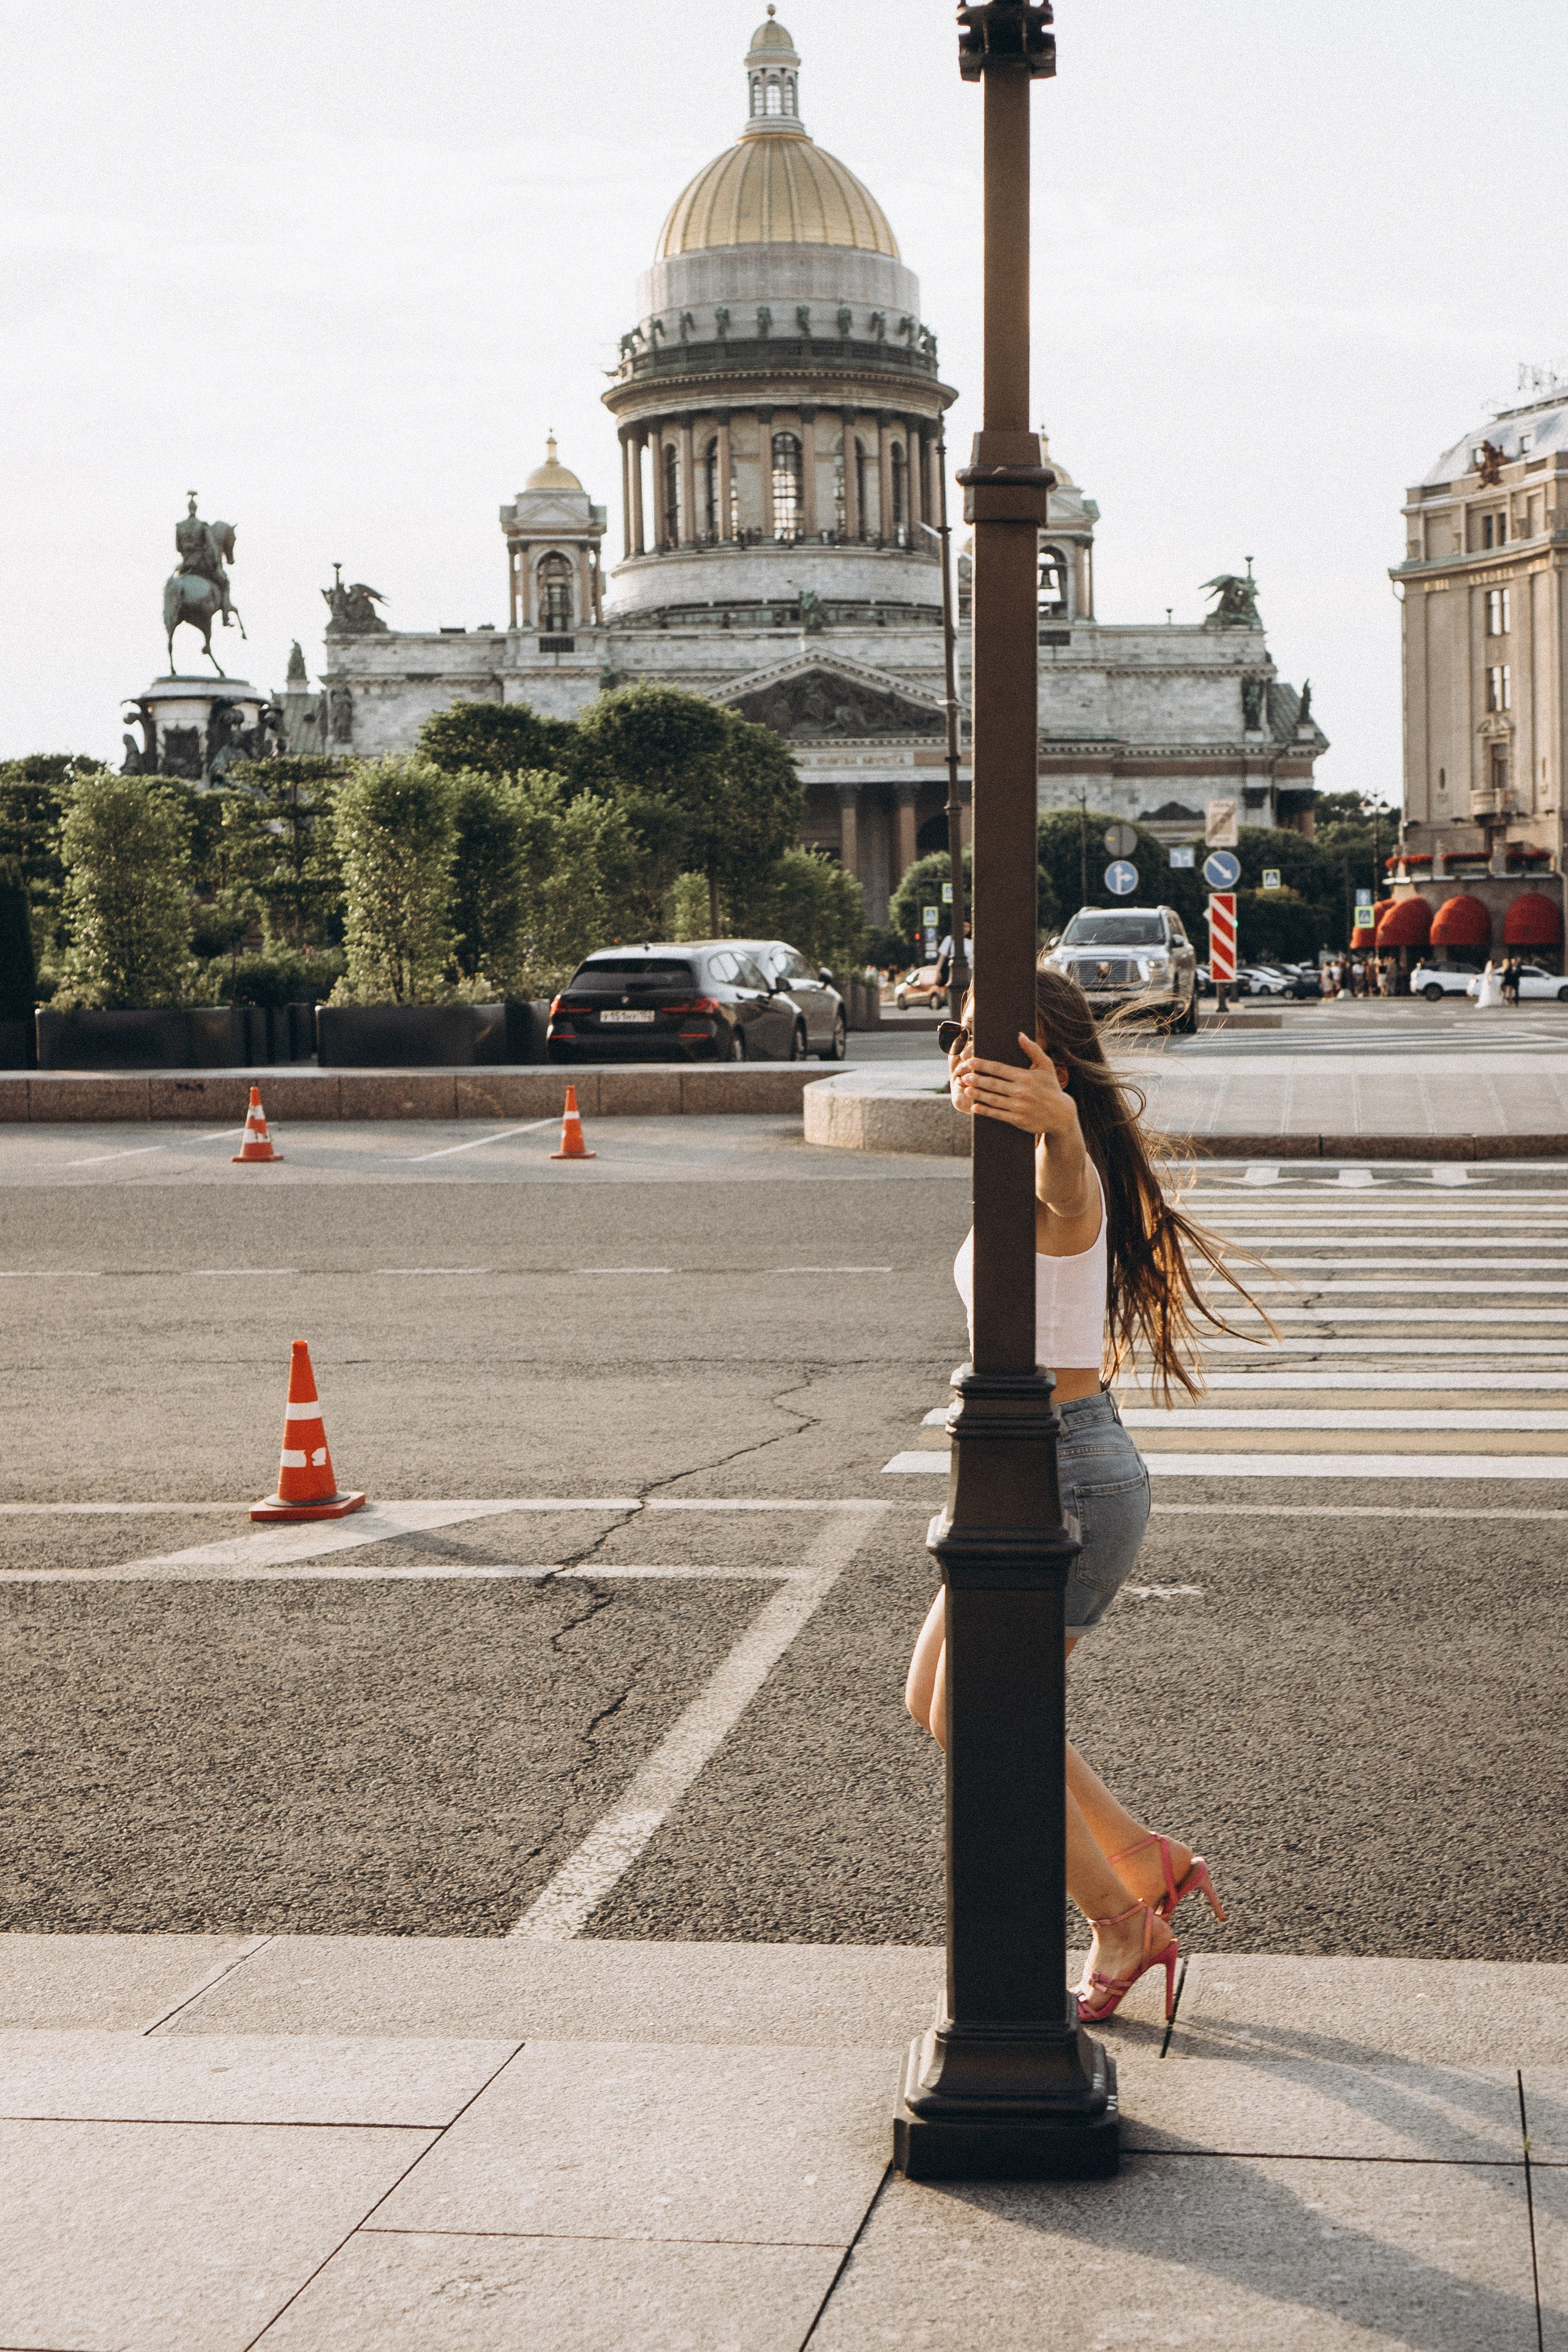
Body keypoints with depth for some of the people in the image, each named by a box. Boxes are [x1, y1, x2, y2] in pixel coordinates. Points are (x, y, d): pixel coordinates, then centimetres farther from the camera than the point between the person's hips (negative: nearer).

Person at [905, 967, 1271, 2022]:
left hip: (1068, 1478, -10)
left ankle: (1123, 1926, 18)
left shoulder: (1063, 1178, -23)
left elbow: (1070, 1159, -49)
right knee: (934, 1700, 17)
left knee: (974, 1727, 1)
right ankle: (1145, 1859, 25)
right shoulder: (1020, 1173, 7)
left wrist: (1049, 1114, -70)